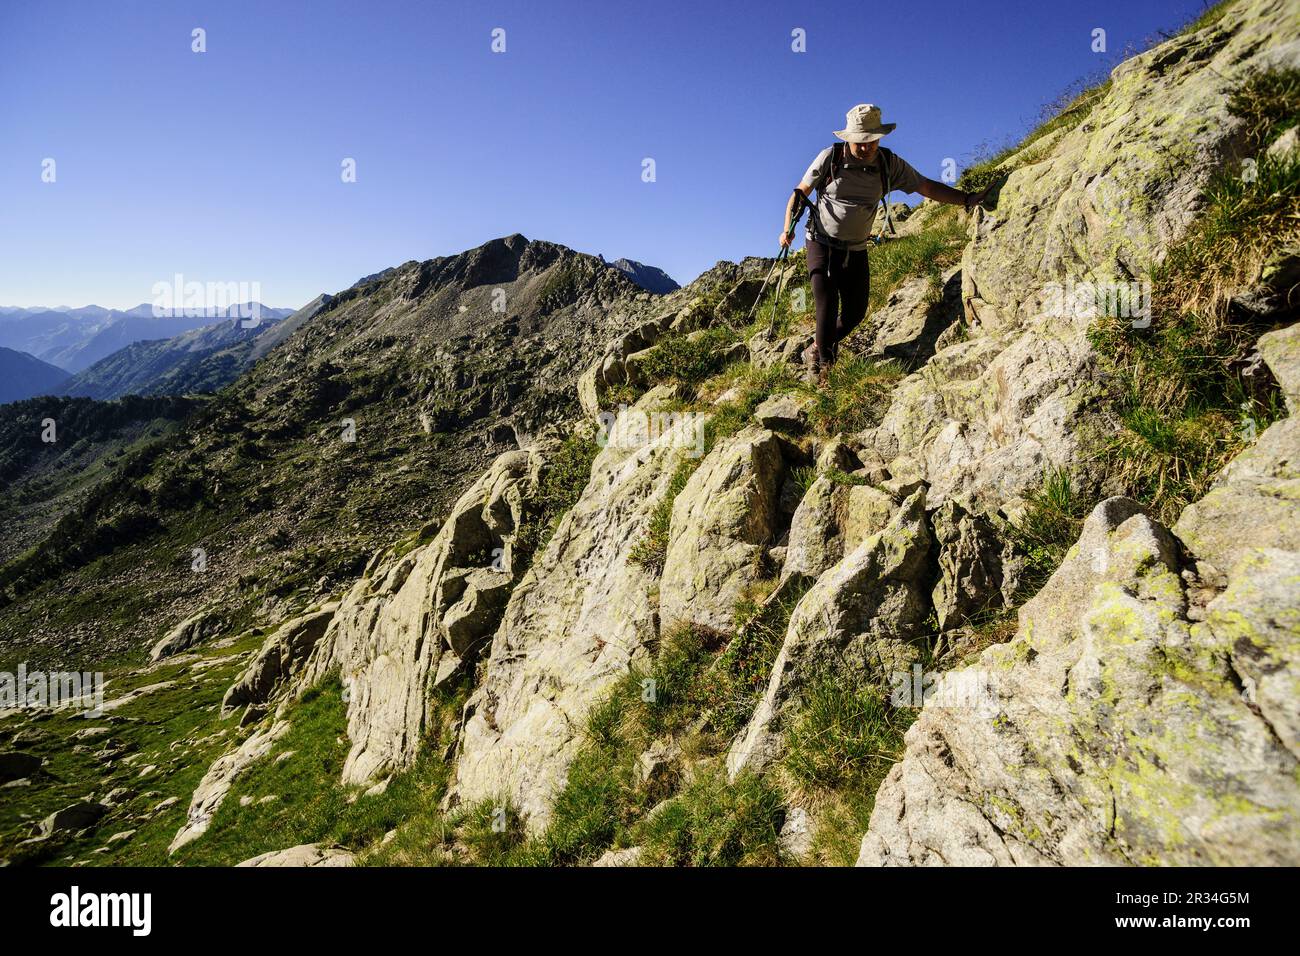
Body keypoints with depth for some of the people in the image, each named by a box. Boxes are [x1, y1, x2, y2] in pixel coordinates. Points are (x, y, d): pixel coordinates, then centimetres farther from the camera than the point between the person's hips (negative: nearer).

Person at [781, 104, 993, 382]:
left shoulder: (889, 164, -3)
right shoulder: (830, 157, -10)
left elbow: (927, 187, 2)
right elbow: (801, 192, -3)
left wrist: (967, 199, -6)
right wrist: (787, 229, -13)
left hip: (856, 251, 4)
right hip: (822, 245, -4)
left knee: (855, 313, 3)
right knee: (827, 305, -17)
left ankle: (818, 349, 28)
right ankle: (823, 365, 0)